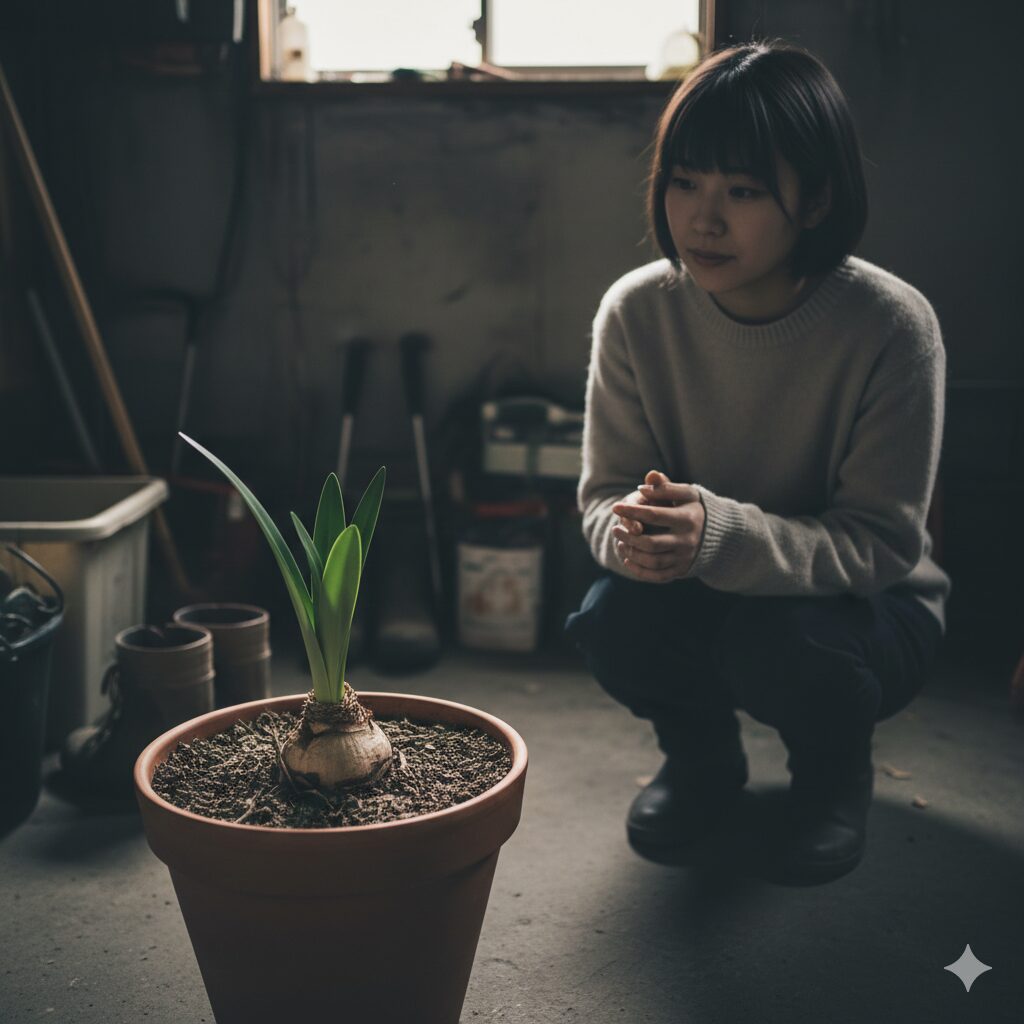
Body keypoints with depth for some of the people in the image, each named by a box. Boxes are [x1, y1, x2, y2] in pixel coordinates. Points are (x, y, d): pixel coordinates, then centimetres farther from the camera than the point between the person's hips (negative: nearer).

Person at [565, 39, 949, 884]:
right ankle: (703, 757, 8)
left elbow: (883, 541, -24)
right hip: (706, 593, 2)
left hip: (866, 605, -2)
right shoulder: (638, 312, -15)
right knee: (610, 622, -29)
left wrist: (719, 532, -42)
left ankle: (835, 768, 5)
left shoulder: (891, 325, -24)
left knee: (784, 645, -35)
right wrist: (632, 532, -36)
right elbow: (605, 491, -8)